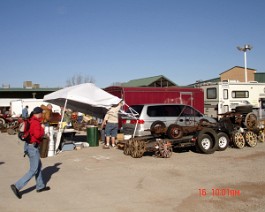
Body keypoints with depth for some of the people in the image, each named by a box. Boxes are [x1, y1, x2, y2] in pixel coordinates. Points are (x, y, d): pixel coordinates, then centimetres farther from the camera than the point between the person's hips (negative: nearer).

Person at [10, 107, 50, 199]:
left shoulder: (30, 120, 8)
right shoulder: (36, 122, -20)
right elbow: (38, 135, -29)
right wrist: (42, 129, -12)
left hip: (28, 145, 10)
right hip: (33, 147, -10)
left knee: (38, 165, 21)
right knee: (33, 170, -2)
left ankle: (40, 186, 30)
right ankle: (17, 186, -6)